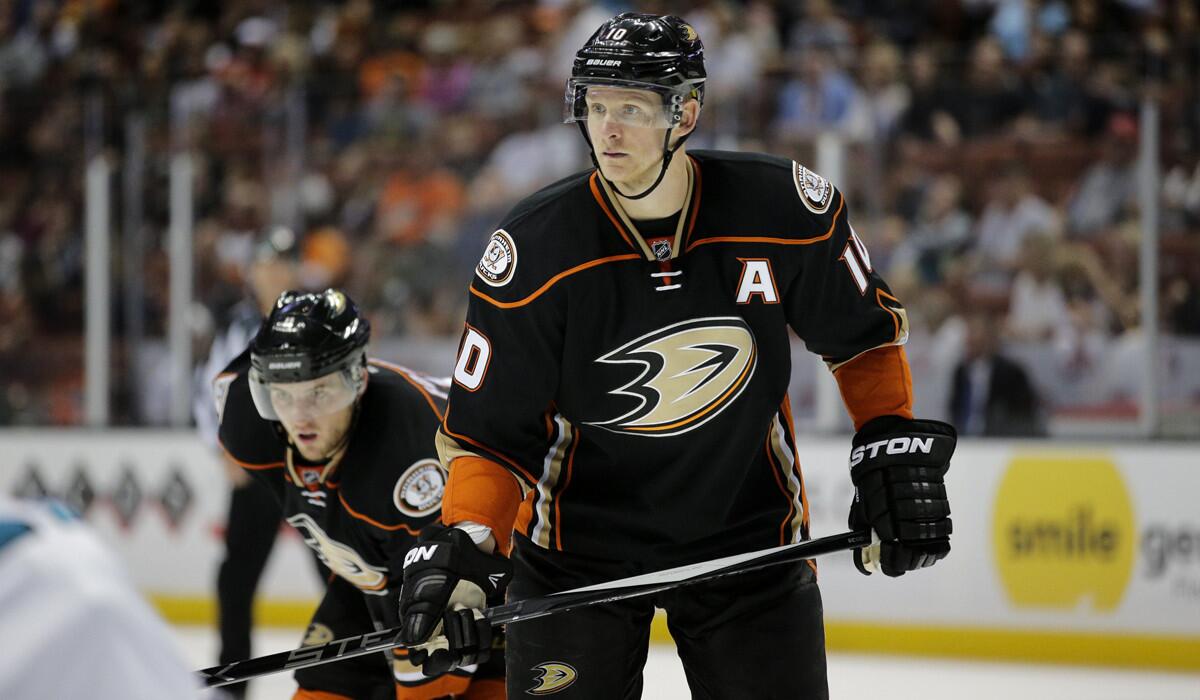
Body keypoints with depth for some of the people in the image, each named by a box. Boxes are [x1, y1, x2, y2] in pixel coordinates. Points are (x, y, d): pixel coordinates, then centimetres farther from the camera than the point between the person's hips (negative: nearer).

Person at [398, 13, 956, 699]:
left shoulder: (785, 208, -14)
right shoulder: (533, 250, -17)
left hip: (749, 533, 1)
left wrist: (896, 453, -2)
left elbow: (865, 332, 5)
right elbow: (489, 432, -10)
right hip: (580, 546, -1)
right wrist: (462, 550, -24)